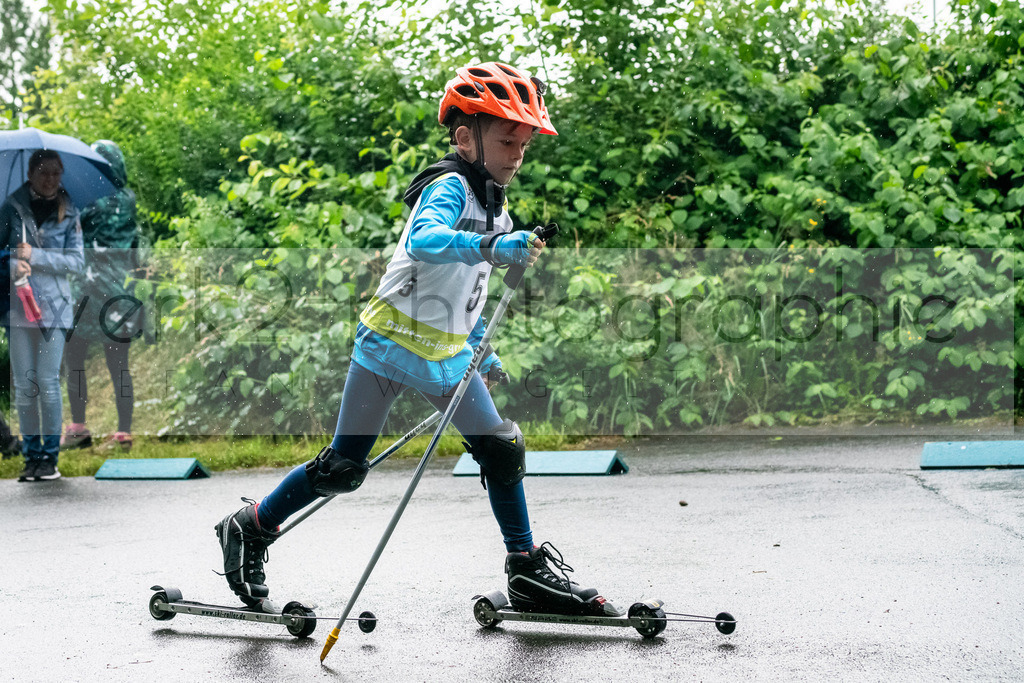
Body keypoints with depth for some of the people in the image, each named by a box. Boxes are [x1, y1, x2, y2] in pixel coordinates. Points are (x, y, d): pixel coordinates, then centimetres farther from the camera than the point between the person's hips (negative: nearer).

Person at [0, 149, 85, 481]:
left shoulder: (68, 213, 4)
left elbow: (76, 260, 0)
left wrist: (35, 256, -12)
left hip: (53, 304, -1)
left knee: (48, 381, -4)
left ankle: (50, 456, 4)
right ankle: (31, 455, 10)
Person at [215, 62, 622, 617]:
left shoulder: (496, 207, 13)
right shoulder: (449, 187, -14)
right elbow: (423, 240, -37)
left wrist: (479, 349, 28)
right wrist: (492, 246, -50)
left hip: (446, 355, 8)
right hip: (390, 342, -8)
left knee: (503, 451, 3)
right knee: (342, 469, -2)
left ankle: (529, 573, 16)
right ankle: (249, 529, 18)